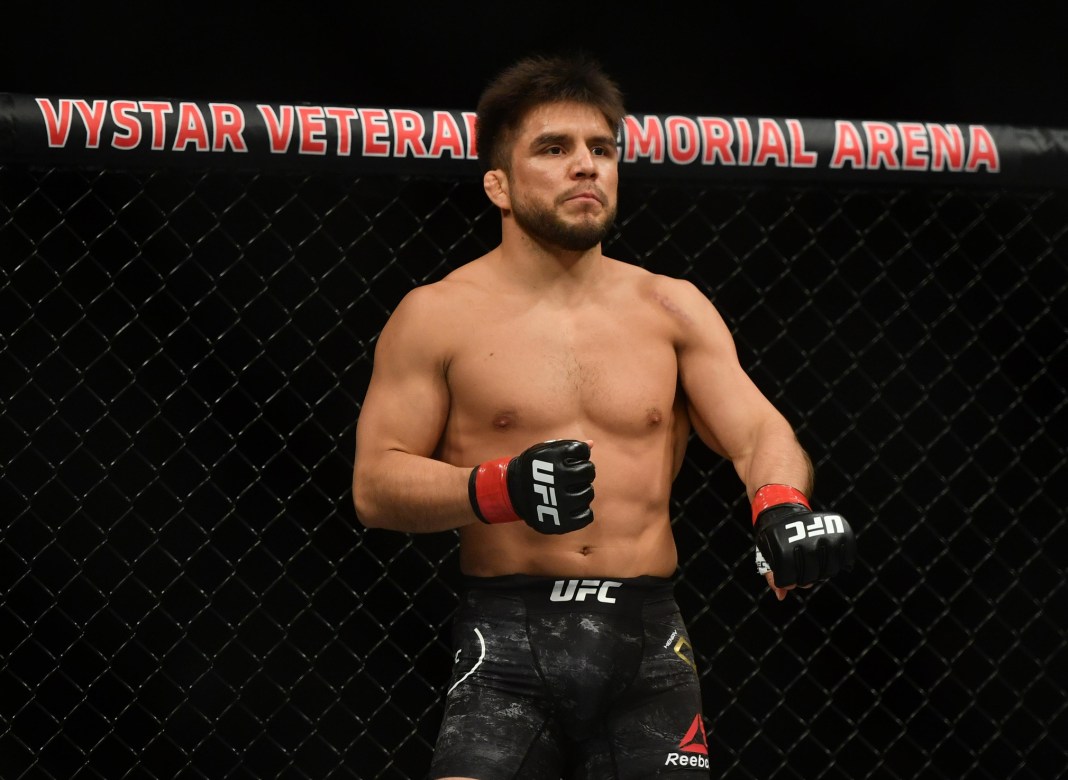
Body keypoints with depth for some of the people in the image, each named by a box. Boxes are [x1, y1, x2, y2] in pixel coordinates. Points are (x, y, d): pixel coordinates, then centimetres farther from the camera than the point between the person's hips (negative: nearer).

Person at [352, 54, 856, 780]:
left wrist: (782, 506, -23)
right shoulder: (439, 316, 3)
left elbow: (758, 431, 0)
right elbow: (376, 483, -2)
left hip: (647, 638, 3)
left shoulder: (672, 310, 11)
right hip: (508, 638, -2)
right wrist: (500, 490, -20)